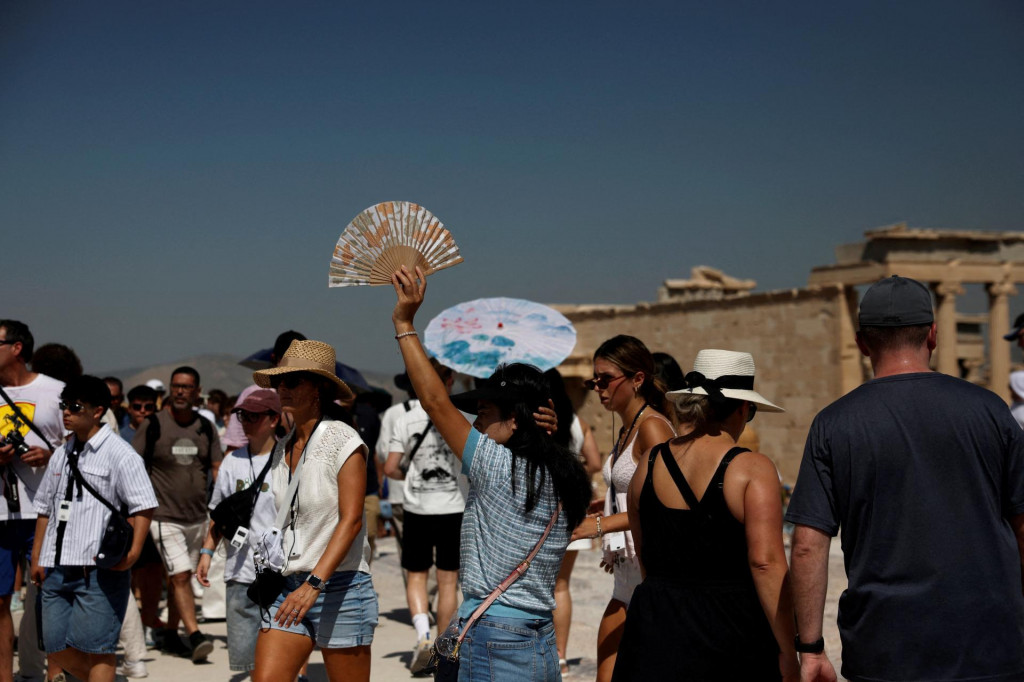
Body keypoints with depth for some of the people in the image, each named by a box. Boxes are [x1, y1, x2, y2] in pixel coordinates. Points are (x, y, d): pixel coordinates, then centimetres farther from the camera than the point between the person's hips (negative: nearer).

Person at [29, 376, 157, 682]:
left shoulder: (119, 453, -5)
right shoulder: (61, 454, 17)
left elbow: (144, 506, -11)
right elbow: (45, 507, 22)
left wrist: (133, 552, -22)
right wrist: (36, 558, 17)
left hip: (100, 568, -7)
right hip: (56, 568, 7)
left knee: (95, 648, -7)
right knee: (57, 648, 7)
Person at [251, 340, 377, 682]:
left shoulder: (344, 441, -9)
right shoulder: (284, 448, 12)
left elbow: (351, 520, -17)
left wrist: (314, 584, -27)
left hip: (340, 586, -6)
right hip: (289, 588, 6)